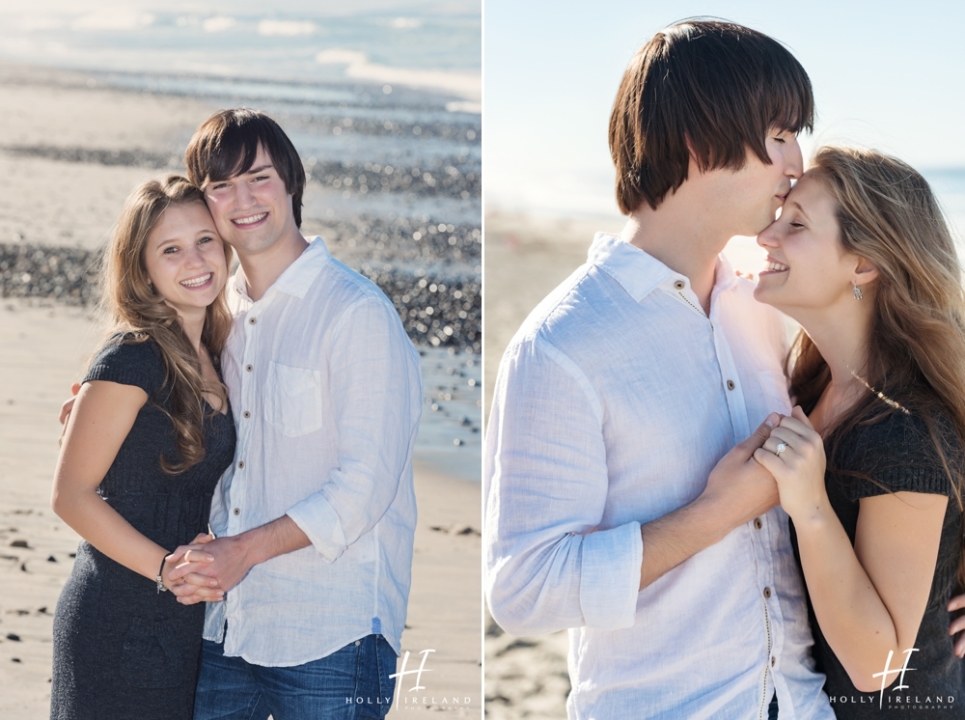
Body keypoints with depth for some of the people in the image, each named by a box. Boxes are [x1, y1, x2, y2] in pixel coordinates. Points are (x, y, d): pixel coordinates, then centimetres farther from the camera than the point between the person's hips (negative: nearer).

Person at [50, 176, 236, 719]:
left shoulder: (210, 354, 8)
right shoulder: (134, 359, -15)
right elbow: (71, 494, -15)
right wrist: (165, 567, -21)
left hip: (187, 628, 8)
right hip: (123, 630, -8)